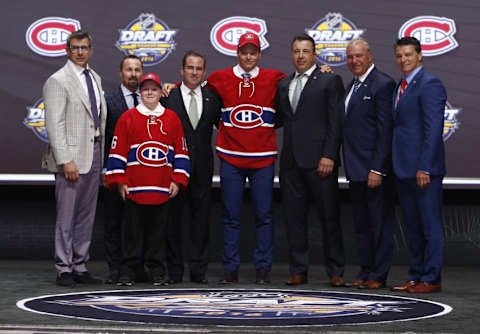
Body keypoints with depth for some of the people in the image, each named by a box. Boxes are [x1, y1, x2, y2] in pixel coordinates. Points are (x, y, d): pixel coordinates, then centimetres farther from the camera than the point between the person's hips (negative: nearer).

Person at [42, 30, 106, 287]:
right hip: (72, 156, -7)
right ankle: (64, 269, 6)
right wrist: (66, 160, -19)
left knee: (86, 215, 11)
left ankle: (80, 267, 18)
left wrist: (102, 154, 11)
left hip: (94, 152, 7)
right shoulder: (57, 81, -8)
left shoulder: (95, 78, 15)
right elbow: (54, 125, -14)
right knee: (66, 216, -2)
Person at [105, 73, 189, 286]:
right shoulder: (128, 118, 3)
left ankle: (156, 269, 16)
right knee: (133, 228, 3)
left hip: (162, 188, 2)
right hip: (134, 188, -1)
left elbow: (181, 150, 10)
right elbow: (117, 150, 2)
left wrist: (178, 180, 5)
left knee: (158, 228, 7)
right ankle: (128, 270, 9)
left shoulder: (172, 118, 8)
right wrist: (119, 181, -3)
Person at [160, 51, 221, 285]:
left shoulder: (212, 99, 9)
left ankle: (198, 270, 12)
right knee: (173, 219, 2)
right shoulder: (168, 97, 0)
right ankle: (174, 271, 10)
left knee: (201, 219, 5)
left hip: (202, 169, 2)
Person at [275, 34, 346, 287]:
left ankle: (335, 272, 7)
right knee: (294, 218, 7)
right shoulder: (283, 85, 18)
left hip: (319, 160, -5)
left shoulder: (330, 81, 1)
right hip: (291, 161, 5)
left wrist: (329, 156, -13)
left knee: (329, 217, -1)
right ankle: (298, 271, 14)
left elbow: (335, 122, -6)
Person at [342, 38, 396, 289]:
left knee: (380, 222, 0)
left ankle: (378, 275, 6)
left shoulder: (382, 84, -11)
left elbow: (385, 131, -16)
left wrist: (377, 169, -20)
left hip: (374, 168, -9)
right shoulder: (352, 86, 16)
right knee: (361, 223, 14)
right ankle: (365, 271, 23)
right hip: (356, 169, 9)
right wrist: (348, 165, 12)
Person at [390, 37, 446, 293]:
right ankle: (415, 276, 21)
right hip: (404, 168, 9)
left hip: (424, 168, -9)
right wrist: (396, 165, 13)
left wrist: (424, 167, -21)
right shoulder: (400, 87, 18)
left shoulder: (429, 84, -10)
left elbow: (433, 129, -17)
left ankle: (431, 279, 3)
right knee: (412, 226, 13)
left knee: (430, 225, -2)